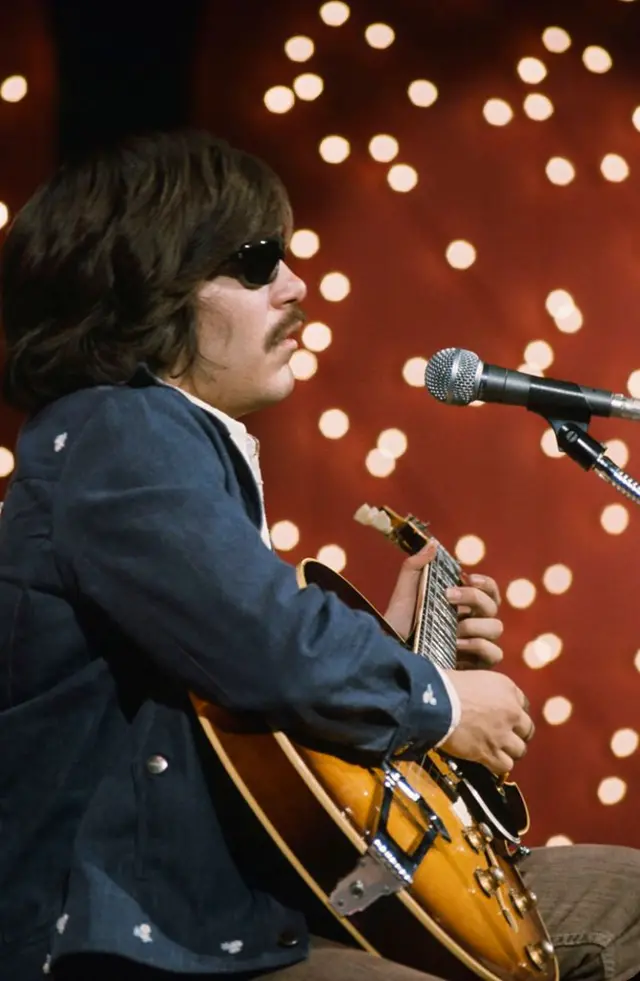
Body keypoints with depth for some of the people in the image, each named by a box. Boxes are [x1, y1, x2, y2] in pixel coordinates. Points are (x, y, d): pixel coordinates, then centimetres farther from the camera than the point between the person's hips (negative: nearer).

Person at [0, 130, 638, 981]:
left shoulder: (186, 441, 15)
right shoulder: (121, 439, -17)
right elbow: (283, 656, -29)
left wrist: (392, 649, 12)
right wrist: (440, 702, -11)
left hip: (256, 905, 11)